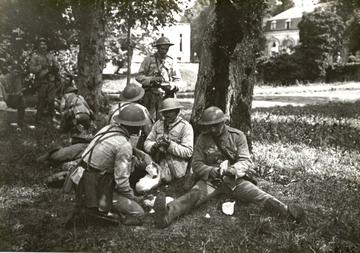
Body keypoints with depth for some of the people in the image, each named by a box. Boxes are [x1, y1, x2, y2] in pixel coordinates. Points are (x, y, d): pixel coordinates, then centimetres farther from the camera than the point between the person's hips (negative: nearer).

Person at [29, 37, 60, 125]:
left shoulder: (51, 56, 15)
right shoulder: (35, 57, 3)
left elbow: (57, 67, 18)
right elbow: (31, 68, -6)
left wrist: (55, 68, -3)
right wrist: (41, 66, -16)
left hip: (51, 81, 3)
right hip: (41, 82, -3)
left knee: (51, 101, 2)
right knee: (41, 101, -1)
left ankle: (53, 117, 13)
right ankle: (39, 118, 8)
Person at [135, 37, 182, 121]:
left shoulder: (171, 62, 11)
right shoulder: (149, 60, 3)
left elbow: (178, 79, 11)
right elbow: (138, 76, -1)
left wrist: (171, 86, -11)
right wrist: (152, 79, -17)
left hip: (167, 97, 2)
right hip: (150, 98, -2)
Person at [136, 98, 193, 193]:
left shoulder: (186, 127, -3)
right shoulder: (158, 123, 15)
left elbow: (188, 152, -10)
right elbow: (147, 143, 12)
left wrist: (170, 145, -21)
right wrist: (154, 145, -11)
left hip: (174, 167, -5)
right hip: (157, 163, 5)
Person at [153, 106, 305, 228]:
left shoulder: (238, 136, 1)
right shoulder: (203, 139, 3)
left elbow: (246, 161, -5)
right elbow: (197, 165, 0)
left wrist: (233, 169, -28)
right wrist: (212, 171, -22)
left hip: (235, 179, 1)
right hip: (210, 179, 0)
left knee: (256, 194, -25)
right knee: (194, 194, -29)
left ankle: (287, 211, -45)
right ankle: (166, 215, -53)